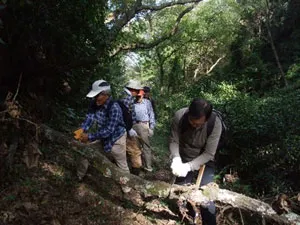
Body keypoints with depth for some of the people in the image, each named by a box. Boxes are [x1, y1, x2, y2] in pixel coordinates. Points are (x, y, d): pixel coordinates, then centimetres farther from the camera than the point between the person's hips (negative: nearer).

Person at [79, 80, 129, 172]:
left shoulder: (114, 108, -31)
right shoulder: (95, 104, -10)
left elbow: (109, 130, -31)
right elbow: (89, 118, -13)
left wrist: (89, 136, -32)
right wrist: (81, 131, -31)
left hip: (116, 138, -7)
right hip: (104, 138, 7)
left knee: (122, 166, 7)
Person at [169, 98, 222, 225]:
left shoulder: (215, 123, -30)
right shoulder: (179, 116, -25)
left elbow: (209, 154, -23)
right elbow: (174, 141, -13)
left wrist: (188, 166, -31)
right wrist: (176, 159, -31)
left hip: (204, 162, -2)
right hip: (184, 160, 2)